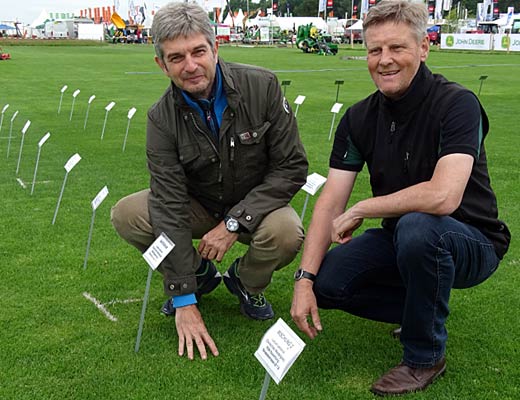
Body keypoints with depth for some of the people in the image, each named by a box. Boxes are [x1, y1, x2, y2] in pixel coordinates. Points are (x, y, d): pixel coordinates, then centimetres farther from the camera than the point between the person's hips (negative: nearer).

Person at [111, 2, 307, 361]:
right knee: (127, 215, -22)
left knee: (286, 233, -35)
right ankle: (199, 275, 6)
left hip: (256, 205, -1)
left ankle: (246, 282, 2)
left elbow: (292, 167, -18)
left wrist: (234, 223, -26)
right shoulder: (162, 119, -17)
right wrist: (184, 301, -27)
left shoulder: (262, 86, -21)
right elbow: (170, 207, -23)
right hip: (199, 205, 2)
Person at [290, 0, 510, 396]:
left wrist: (360, 210, -23)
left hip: (471, 243, -5)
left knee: (417, 226, -37)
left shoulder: (457, 104, -22)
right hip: (401, 238, 6)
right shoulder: (360, 117, -4)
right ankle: (426, 308, 11)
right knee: (326, 281, -14)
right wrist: (305, 279, -18)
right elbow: (331, 201, -7)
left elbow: (442, 197, -37)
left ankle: (426, 355, -12)